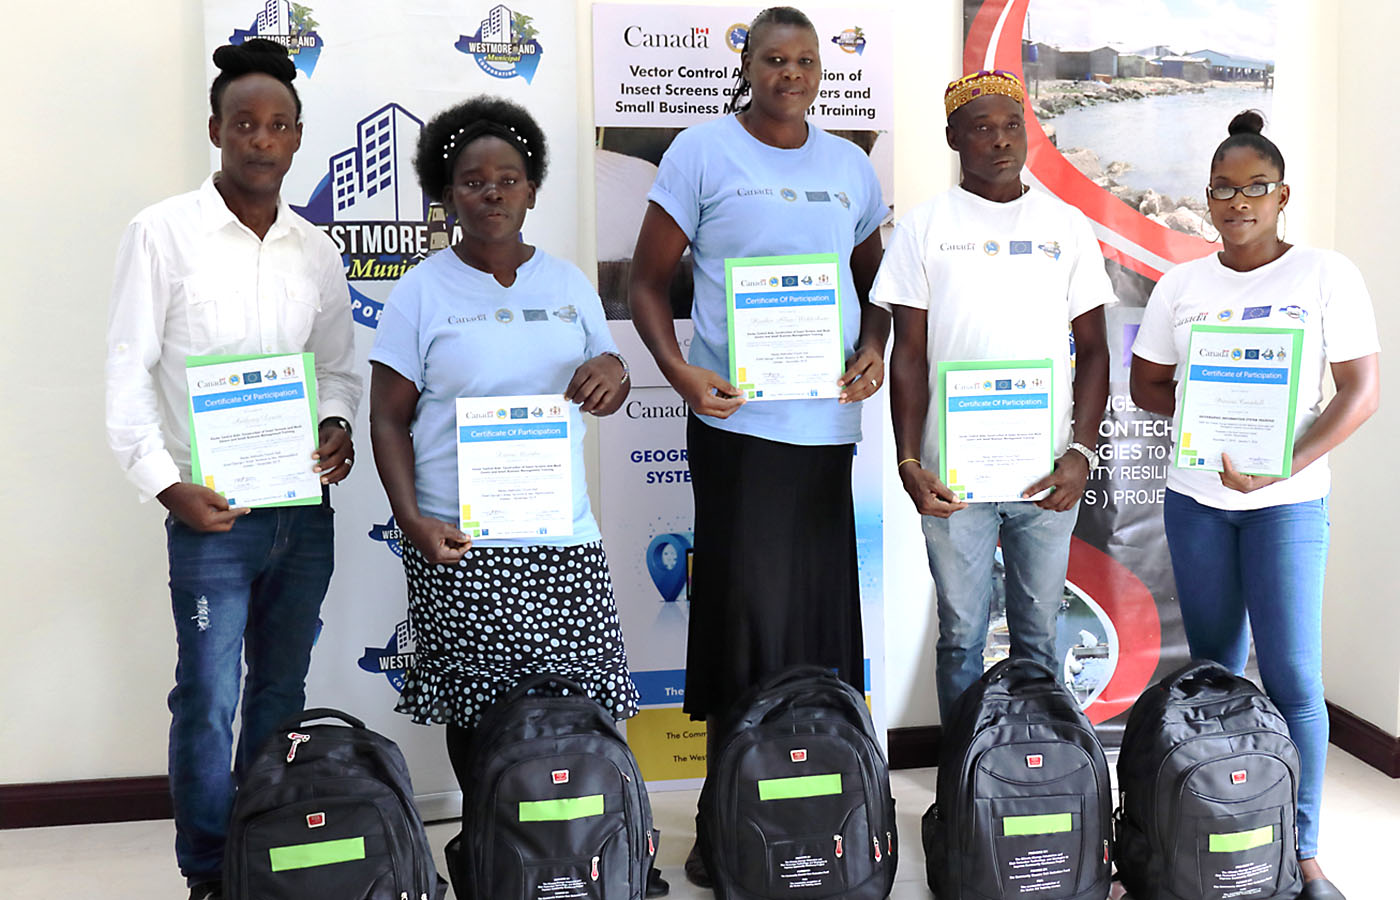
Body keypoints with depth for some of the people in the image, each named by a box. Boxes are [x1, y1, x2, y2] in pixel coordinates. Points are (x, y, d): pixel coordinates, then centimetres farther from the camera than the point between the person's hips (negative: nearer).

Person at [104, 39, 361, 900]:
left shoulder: (317, 249, 9)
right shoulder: (165, 232, -4)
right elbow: (129, 371, -5)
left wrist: (339, 425, -4)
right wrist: (166, 484, -15)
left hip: (305, 508, 4)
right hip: (212, 513, -4)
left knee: (282, 691, 14)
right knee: (208, 700, -1)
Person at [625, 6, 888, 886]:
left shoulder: (851, 166, 13)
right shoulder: (703, 152, 0)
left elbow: (873, 283, 21)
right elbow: (648, 282, -1)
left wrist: (873, 350, 1)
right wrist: (681, 373, -17)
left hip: (829, 421, 5)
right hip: (738, 419, -4)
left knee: (822, 617, 10)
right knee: (745, 612, -2)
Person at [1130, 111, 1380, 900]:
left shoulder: (1327, 275, -3)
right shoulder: (1181, 285, 7)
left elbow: (1363, 390, -7)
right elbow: (1145, 385, 11)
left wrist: (1284, 467, -19)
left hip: (1288, 501, -3)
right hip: (1194, 499, 3)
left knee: (1293, 675, -5)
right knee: (1214, 666, 11)